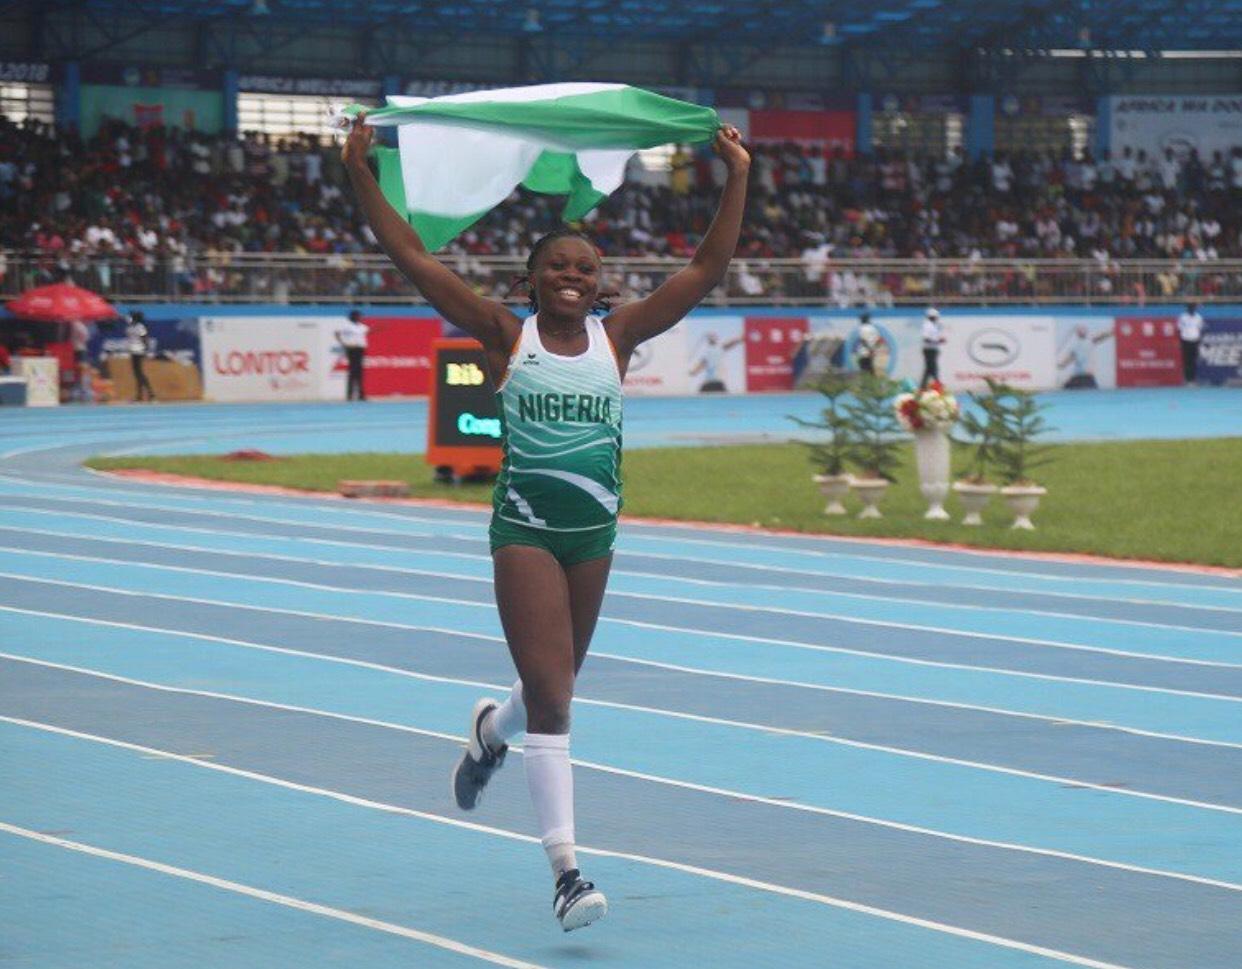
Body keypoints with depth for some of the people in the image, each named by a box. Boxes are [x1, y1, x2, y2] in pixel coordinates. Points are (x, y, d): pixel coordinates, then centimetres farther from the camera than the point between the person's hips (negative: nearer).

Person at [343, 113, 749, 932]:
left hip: (594, 532, 4)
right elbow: (413, 257, -6)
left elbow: (707, 271, 1)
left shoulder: (617, 336, 2)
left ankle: (491, 729, 56)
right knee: (551, 696, -10)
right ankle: (566, 871, -10)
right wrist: (361, 176, -11)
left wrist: (737, 181, -3)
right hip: (524, 529, -4)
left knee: (554, 688, 19)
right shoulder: (507, 336, -4)